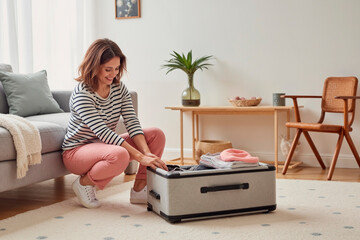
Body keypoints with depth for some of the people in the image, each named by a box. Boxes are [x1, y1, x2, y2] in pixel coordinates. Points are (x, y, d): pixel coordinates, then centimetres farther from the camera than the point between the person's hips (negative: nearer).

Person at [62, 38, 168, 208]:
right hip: (77, 151, -7)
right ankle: (85, 182, -9)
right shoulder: (82, 93, -23)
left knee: (157, 135, -9)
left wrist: (147, 153, -27)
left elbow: (132, 124, -9)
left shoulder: (119, 88, -1)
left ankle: (139, 189, -1)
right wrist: (139, 156, -38)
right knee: (119, 155, -39)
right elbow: (102, 131, -31)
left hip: (106, 145, 7)